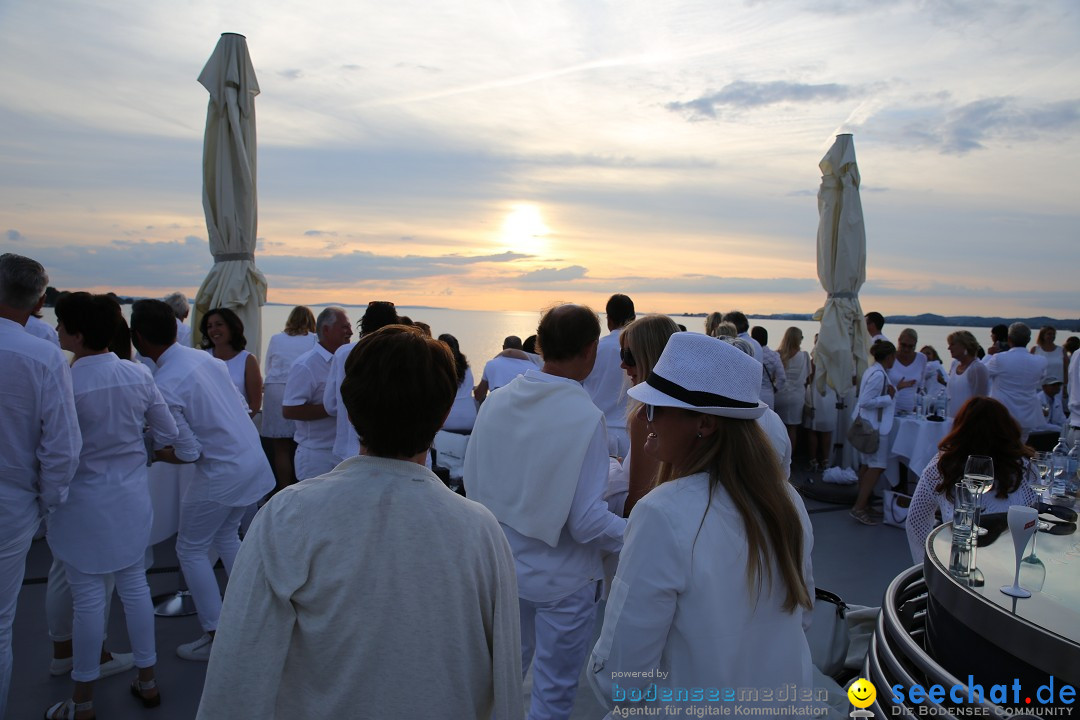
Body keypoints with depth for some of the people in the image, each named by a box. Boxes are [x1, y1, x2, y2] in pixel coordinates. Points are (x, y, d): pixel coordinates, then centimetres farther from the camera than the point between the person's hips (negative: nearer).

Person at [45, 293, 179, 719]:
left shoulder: (66, 384, -20)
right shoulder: (139, 374, -5)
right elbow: (168, 435, 1)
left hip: (86, 503, -4)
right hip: (132, 497, 5)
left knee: (88, 599, 8)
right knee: (135, 586, 16)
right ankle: (147, 680, 30)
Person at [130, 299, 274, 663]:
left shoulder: (163, 387, -21)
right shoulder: (204, 356, 1)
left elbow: (188, 453, -17)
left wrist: (152, 452, 3)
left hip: (221, 472, -8)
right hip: (253, 459, 8)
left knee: (191, 550, 11)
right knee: (226, 535, 26)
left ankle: (216, 637, 16)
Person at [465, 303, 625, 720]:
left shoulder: (496, 401, -7)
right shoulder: (585, 417, -24)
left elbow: (473, 483, 2)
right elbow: (588, 521, -24)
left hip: (503, 565, 6)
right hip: (562, 580, -5)